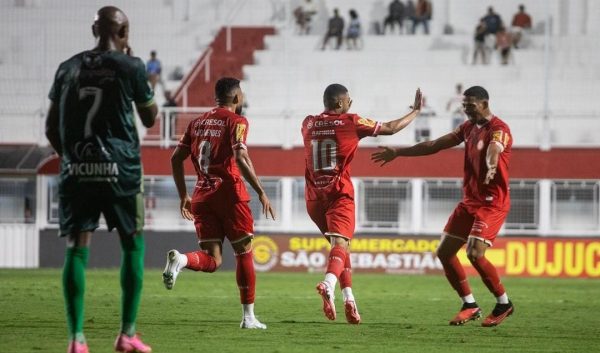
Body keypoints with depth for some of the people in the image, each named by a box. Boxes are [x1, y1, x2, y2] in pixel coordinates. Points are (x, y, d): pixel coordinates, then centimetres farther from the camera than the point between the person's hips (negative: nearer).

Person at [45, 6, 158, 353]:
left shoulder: (68, 68, 10)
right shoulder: (130, 66, -1)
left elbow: (52, 128, 13)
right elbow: (150, 119, 10)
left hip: (76, 170, 3)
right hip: (119, 169, -3)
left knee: (77, 248, 1)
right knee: (133, 244, 11)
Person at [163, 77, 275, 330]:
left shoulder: (198, 122, 16)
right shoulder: (236, 121, -3)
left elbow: (176, 159, 16)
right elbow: (240, 159, -16)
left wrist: (183, 196, 22)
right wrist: (261, 193, -14)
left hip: (201, 195, 5)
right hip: (229, 192, -5)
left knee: (211, 260, 4)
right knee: (244, 253, 8)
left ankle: (180, 259, -29)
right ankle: (248, 317, 9)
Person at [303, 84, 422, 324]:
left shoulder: (308, 124, 9)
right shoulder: (352, 122, -2)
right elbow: (391, 128, 8)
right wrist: (416, 111, 22)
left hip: (314, 197, 5)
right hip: (339, 195, -5)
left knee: (339, 244, 19)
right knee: (341, 244, -15)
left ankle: (349, 298, 10)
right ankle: (329, 283, -45)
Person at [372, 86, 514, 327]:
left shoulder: (498, 129, -15)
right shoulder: (469, 127, 11)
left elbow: (494, 150, -39)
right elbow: (435, 146, 19)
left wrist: (491, 167, -62)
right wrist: (398, 152, 21)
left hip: (492, 203, -9)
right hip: (469, 201, 9)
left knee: (475, 254, -22)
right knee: (444, 252, 4)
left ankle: (503, 303, -3)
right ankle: (469, 305, 13)